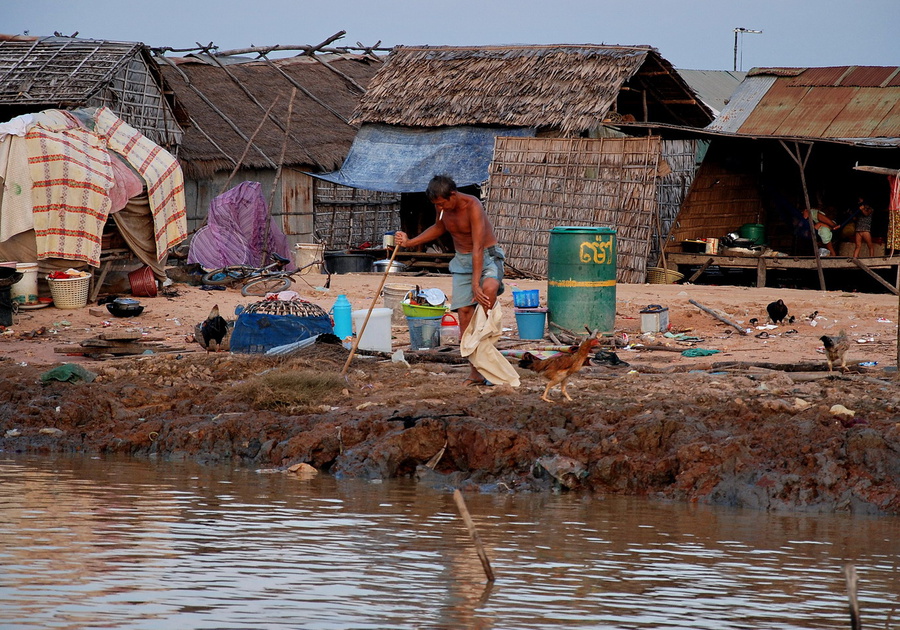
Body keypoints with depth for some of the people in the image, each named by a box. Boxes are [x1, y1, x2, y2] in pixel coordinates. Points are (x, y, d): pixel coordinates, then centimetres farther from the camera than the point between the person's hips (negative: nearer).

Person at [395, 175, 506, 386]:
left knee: (489, 288, -40)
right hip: (462, 261, 6)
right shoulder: (441, 207, -2)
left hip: (487, 257, -6)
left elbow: (478, 248, -29)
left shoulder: (472, 207, -25)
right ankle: (475, 372, -3)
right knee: (464, 312, -5)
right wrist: (409, 242, 14)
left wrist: (476, 285, -35)